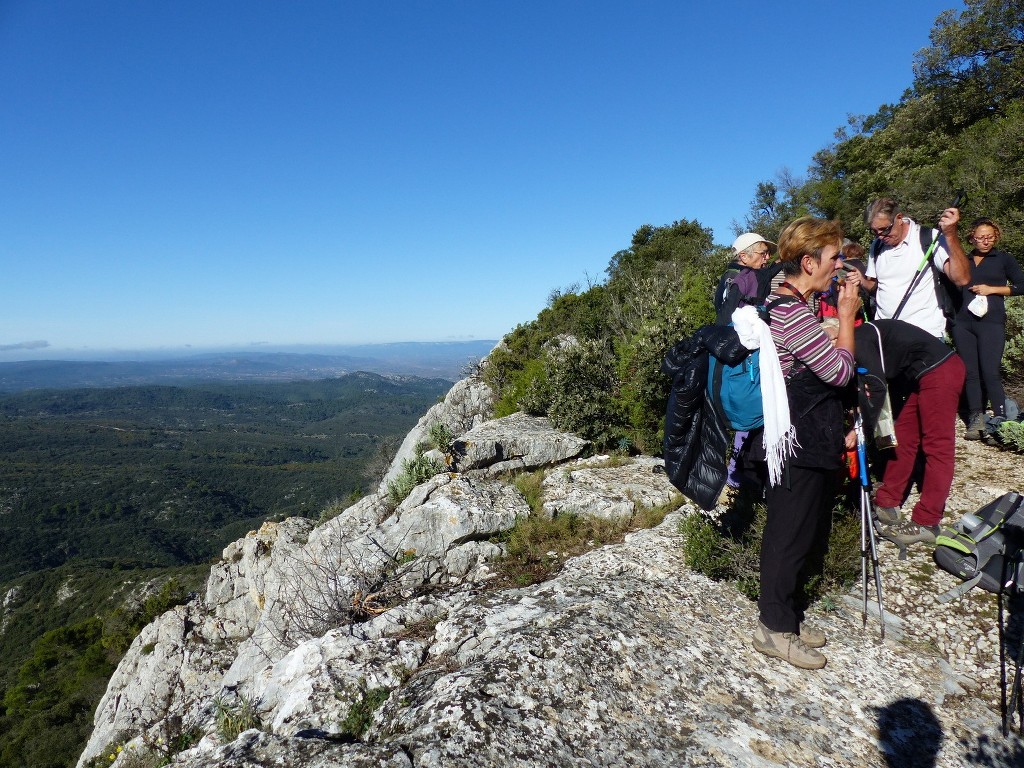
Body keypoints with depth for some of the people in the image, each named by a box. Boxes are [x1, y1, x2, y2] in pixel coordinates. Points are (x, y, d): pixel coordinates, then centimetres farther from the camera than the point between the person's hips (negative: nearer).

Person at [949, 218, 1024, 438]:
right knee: (970, 373, 2)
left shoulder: (1003, 259, 10)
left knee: (990, 373, -11)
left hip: (991, 322, -3)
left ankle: (1000, 420, -3)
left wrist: (991, 289, -5)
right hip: (963, 323, 3)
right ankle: (975, 420, 6)